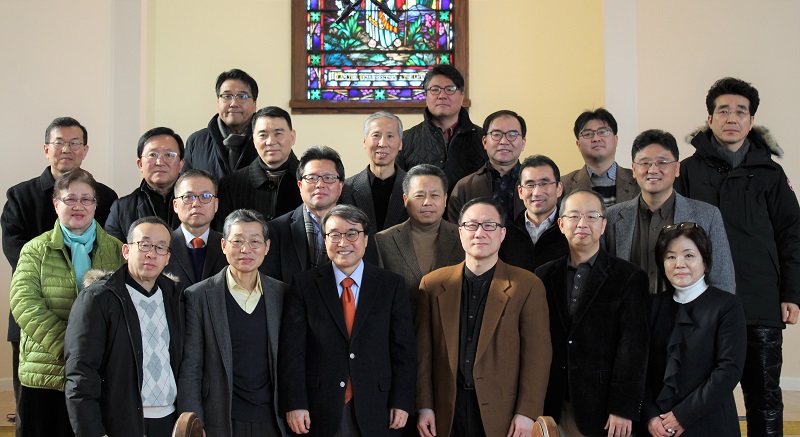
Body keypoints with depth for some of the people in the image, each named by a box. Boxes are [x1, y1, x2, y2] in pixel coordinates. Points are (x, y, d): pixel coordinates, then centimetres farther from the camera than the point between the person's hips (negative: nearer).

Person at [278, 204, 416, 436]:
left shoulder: (392, 285, 3)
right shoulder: (304, 284, 1)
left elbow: (404, 349, 2)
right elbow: (292, 350, -3)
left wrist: (401, 402, -3)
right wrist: (294, 404, -9)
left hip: (376, 412, 1)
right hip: (319, 411, -1)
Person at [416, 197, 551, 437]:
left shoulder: (527, 286, -1)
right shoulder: (433, 284, 6)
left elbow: (536, 354, -4)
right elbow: (423, 351, 5)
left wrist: (527, 413, -9)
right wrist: (424, 406, 0)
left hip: (501, 411, -2)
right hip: (446, 413, 2)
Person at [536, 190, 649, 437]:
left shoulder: (629, 277, -2)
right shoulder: (545, 276, 9)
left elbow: (633, 346, -7)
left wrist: (623, 409, -13)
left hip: (602, 407, -2)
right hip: (555, 406, 3)